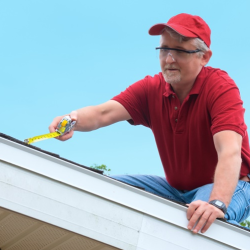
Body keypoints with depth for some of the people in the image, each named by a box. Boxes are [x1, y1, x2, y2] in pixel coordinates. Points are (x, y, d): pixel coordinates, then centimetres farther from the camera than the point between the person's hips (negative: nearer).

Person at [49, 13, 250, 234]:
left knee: (200, 218, -37)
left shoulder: (221, 88, -19)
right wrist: (74, 119, -43)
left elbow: (230, 152, -34)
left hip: (228, 186, -5)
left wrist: (217, 203, -50)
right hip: (176, 188, 5)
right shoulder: (151, 89, -4)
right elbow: (104, 112, -20)